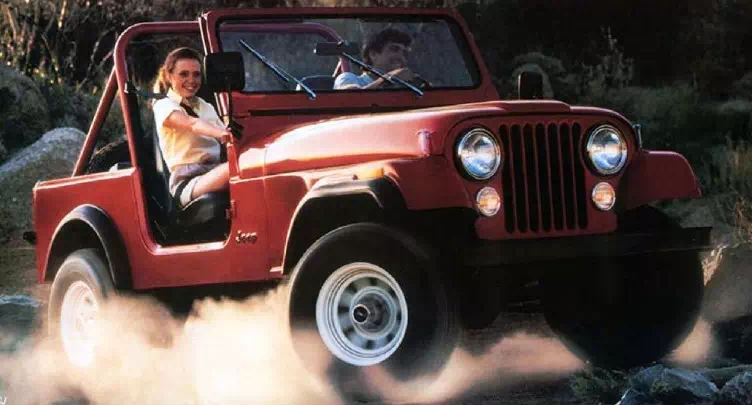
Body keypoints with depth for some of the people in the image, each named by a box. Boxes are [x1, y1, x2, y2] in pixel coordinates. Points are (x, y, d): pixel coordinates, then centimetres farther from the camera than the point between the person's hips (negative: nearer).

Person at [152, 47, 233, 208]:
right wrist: (222, 133, -40)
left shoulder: (206, 107, 23)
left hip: (216, 173, 6)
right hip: (187, 182, -6)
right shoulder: (164, 106, 1)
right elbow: (192, 124, -20)